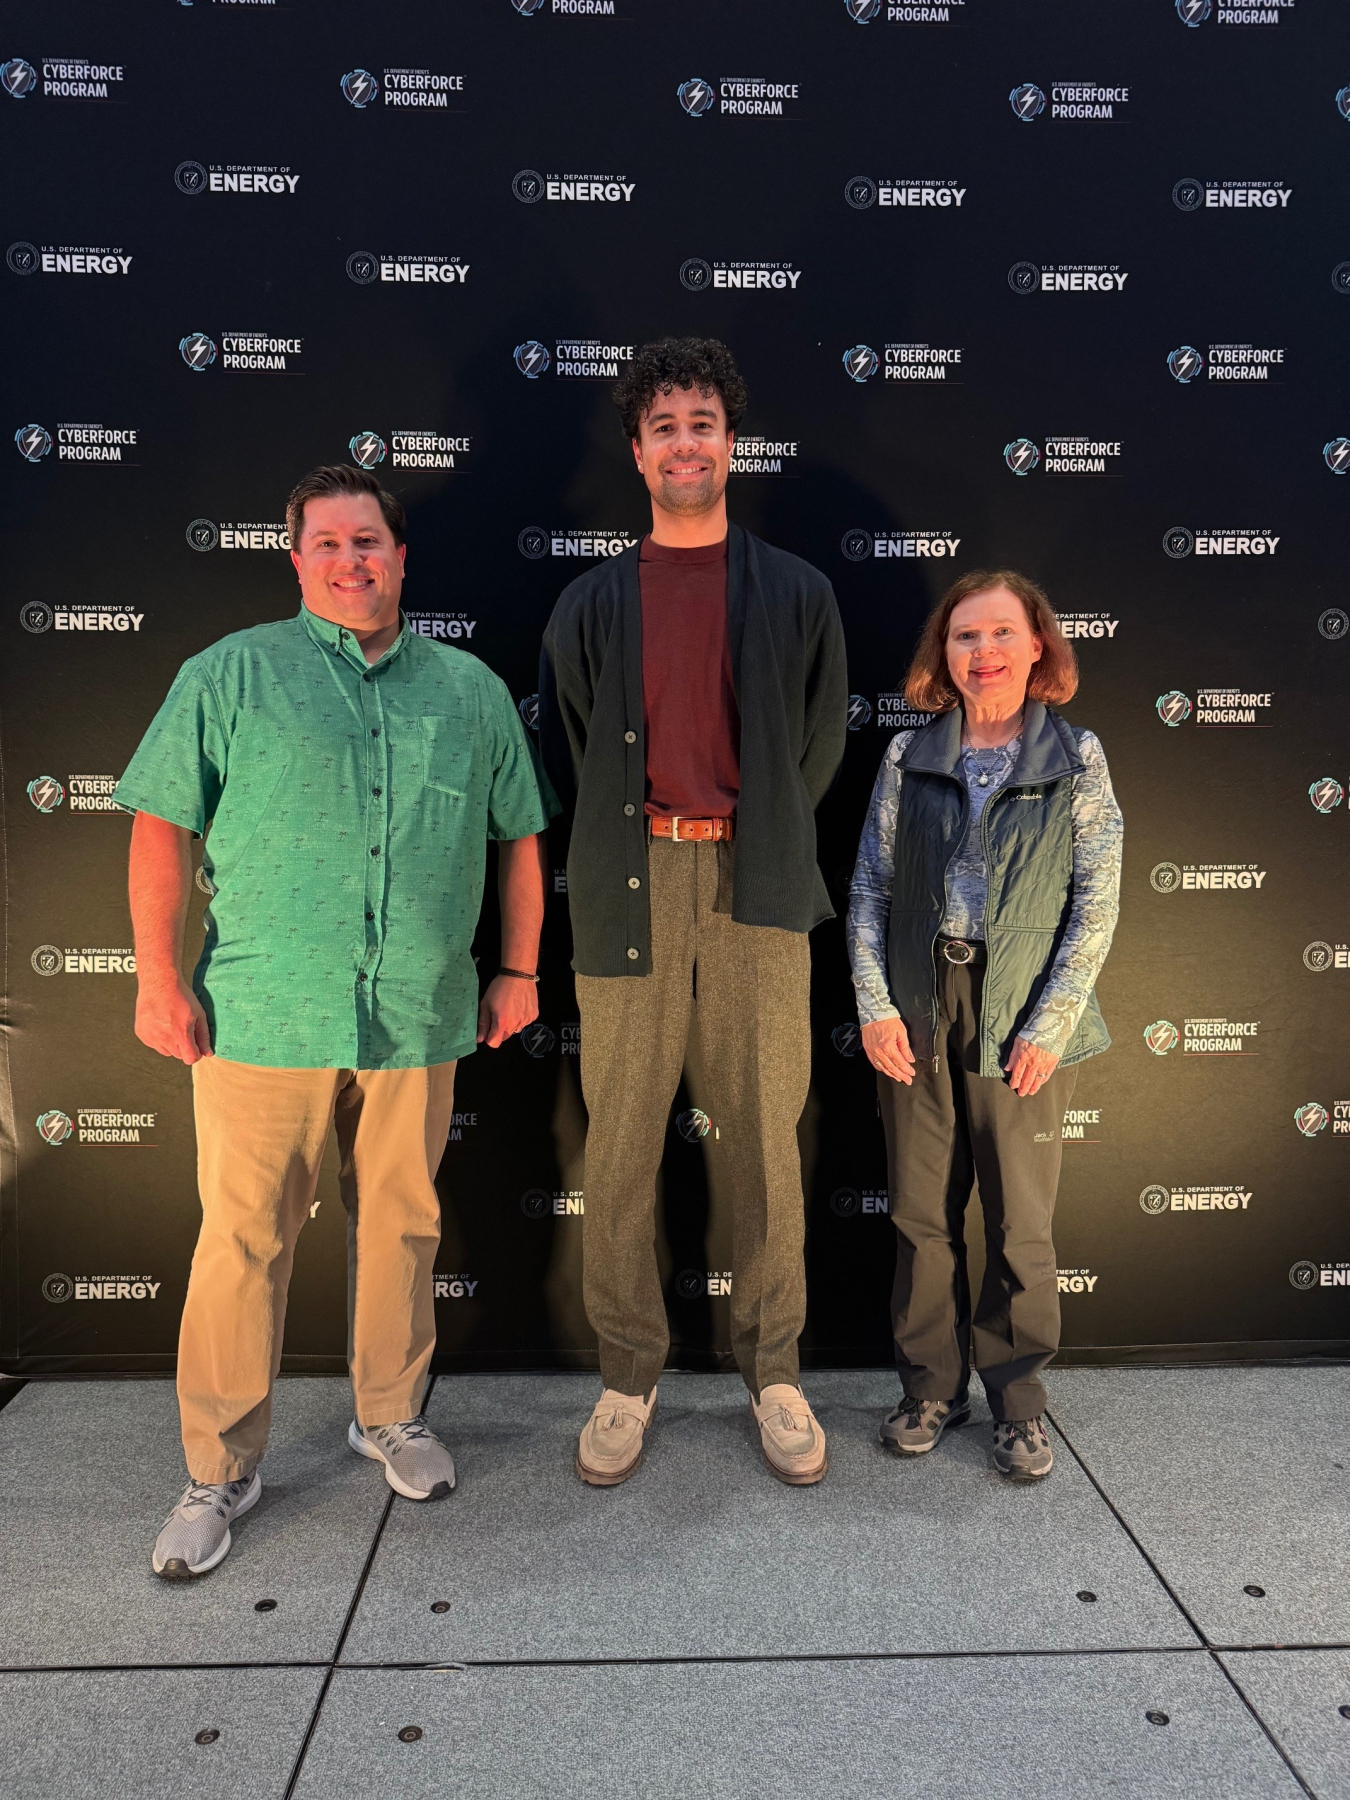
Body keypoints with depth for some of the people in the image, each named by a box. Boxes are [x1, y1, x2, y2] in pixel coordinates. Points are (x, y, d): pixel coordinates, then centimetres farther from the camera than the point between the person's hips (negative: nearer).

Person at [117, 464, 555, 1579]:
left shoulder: (471, 689, 10)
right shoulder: (232, 675, 3)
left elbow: (519, 836, 14)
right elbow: (162, 827, 1)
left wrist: (519, 970, 10)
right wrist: (158, 977, -4)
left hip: (420, 1020, 2)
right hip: (263, 1017, -2)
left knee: (403, 1227, 13)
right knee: (245, 1240, 4)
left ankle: (391, 1416, 34)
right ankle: (222, 1470, 21)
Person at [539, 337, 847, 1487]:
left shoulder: (797, 594, 9)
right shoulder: (592, 603, 11)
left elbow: (820, 744, 14)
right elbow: (565, 749, 15)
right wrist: (636, 843, 12)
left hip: (756, 887, 0)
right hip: (628, 890, 1)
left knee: (766, 1134, 4)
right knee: (622, 1140, 3)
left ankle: (775, 1369, 20)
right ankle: (629, 1370, 19)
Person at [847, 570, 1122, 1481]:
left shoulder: (1076, 756, -1)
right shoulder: (910, 756, 4)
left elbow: (1098, 902, -3)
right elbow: (870, 887, 4)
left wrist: (1048, 1026, -9)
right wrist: (876, 1005, -4)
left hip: (1023, 1022, -2)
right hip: (917, 1013, 2)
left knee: (1021, 1223, 7)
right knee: (922, 1216, 10)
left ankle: (1020, 1398, 27)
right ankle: (933, 1387, 27)